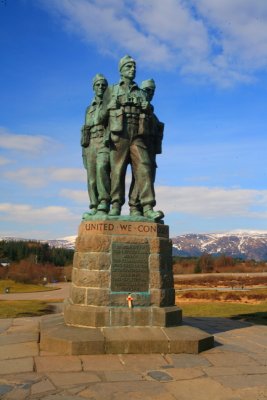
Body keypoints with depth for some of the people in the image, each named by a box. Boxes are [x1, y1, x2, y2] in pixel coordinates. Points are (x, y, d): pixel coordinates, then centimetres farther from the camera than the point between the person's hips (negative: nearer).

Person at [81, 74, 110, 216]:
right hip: (91, 145, 5)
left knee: (102, 168, -30)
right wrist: (84, 151, 13)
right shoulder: (89, 109, 24)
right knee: (91, 179, -3)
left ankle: (104, 203, -28)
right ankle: (94, 208, -2)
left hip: (105, 143, -5)